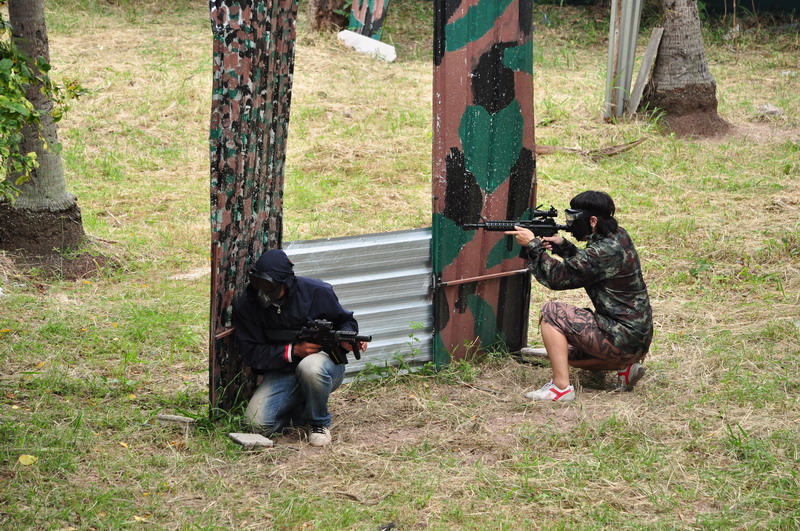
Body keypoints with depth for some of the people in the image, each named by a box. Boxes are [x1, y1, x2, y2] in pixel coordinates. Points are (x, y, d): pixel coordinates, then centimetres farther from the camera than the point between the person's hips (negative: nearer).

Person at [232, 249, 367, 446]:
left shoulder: (316, 292, -12)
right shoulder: (246, 305, -9)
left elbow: (345, 320, 6)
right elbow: (251, 354, -11)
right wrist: (293, 350, -22)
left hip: (326, 361, -2)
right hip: (281, 374, 2)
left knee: (310, 367, -40)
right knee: (258, 423, -20)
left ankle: (319, 423, -10)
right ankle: (299, 410, 14)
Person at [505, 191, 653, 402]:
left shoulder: (606, 251, -23)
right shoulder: (617, 236, 6)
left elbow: (558, 277, -20)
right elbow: (584, 265, 21)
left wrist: (533, 244, -10)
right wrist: (563, 246, 5)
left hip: (624, 339, -10)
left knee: (551, 313, -11)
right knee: (564, 351, 24)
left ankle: (561, 387, -13)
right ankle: (624, 366, 12)